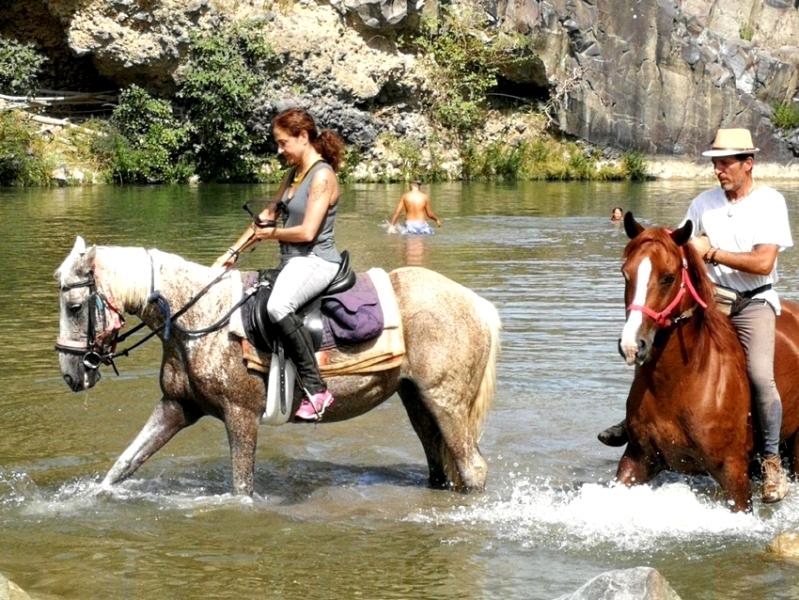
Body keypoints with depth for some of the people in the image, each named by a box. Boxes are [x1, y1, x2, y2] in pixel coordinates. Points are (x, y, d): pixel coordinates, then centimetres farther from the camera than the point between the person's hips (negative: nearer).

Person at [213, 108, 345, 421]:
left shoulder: (322, 176, -13)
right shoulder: (294, 174, 15)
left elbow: (307, 232, -21)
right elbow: (267, 216, 20)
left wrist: (270, 233, -4)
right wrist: (232, 252, 13)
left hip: (315, 260, -11)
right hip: (292, 261, 11)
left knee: (278, 306, -38)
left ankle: (316, 389, -34)